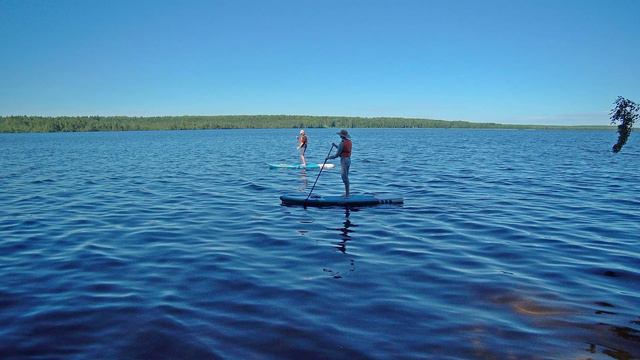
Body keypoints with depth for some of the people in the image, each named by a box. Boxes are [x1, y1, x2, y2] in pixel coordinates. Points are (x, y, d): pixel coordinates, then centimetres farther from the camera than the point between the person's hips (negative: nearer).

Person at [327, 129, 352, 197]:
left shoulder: (342, 143, -20)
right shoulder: (349, 141, 7)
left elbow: (337, 154, -17)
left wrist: (329, 157, -4)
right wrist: (336, 146, 20)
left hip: (344, 160, -9)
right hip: (348, 159, 9)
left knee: (345, 177, -3)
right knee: (346, 177, 16)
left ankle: (347, 194, 1)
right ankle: (346, 193, 22)